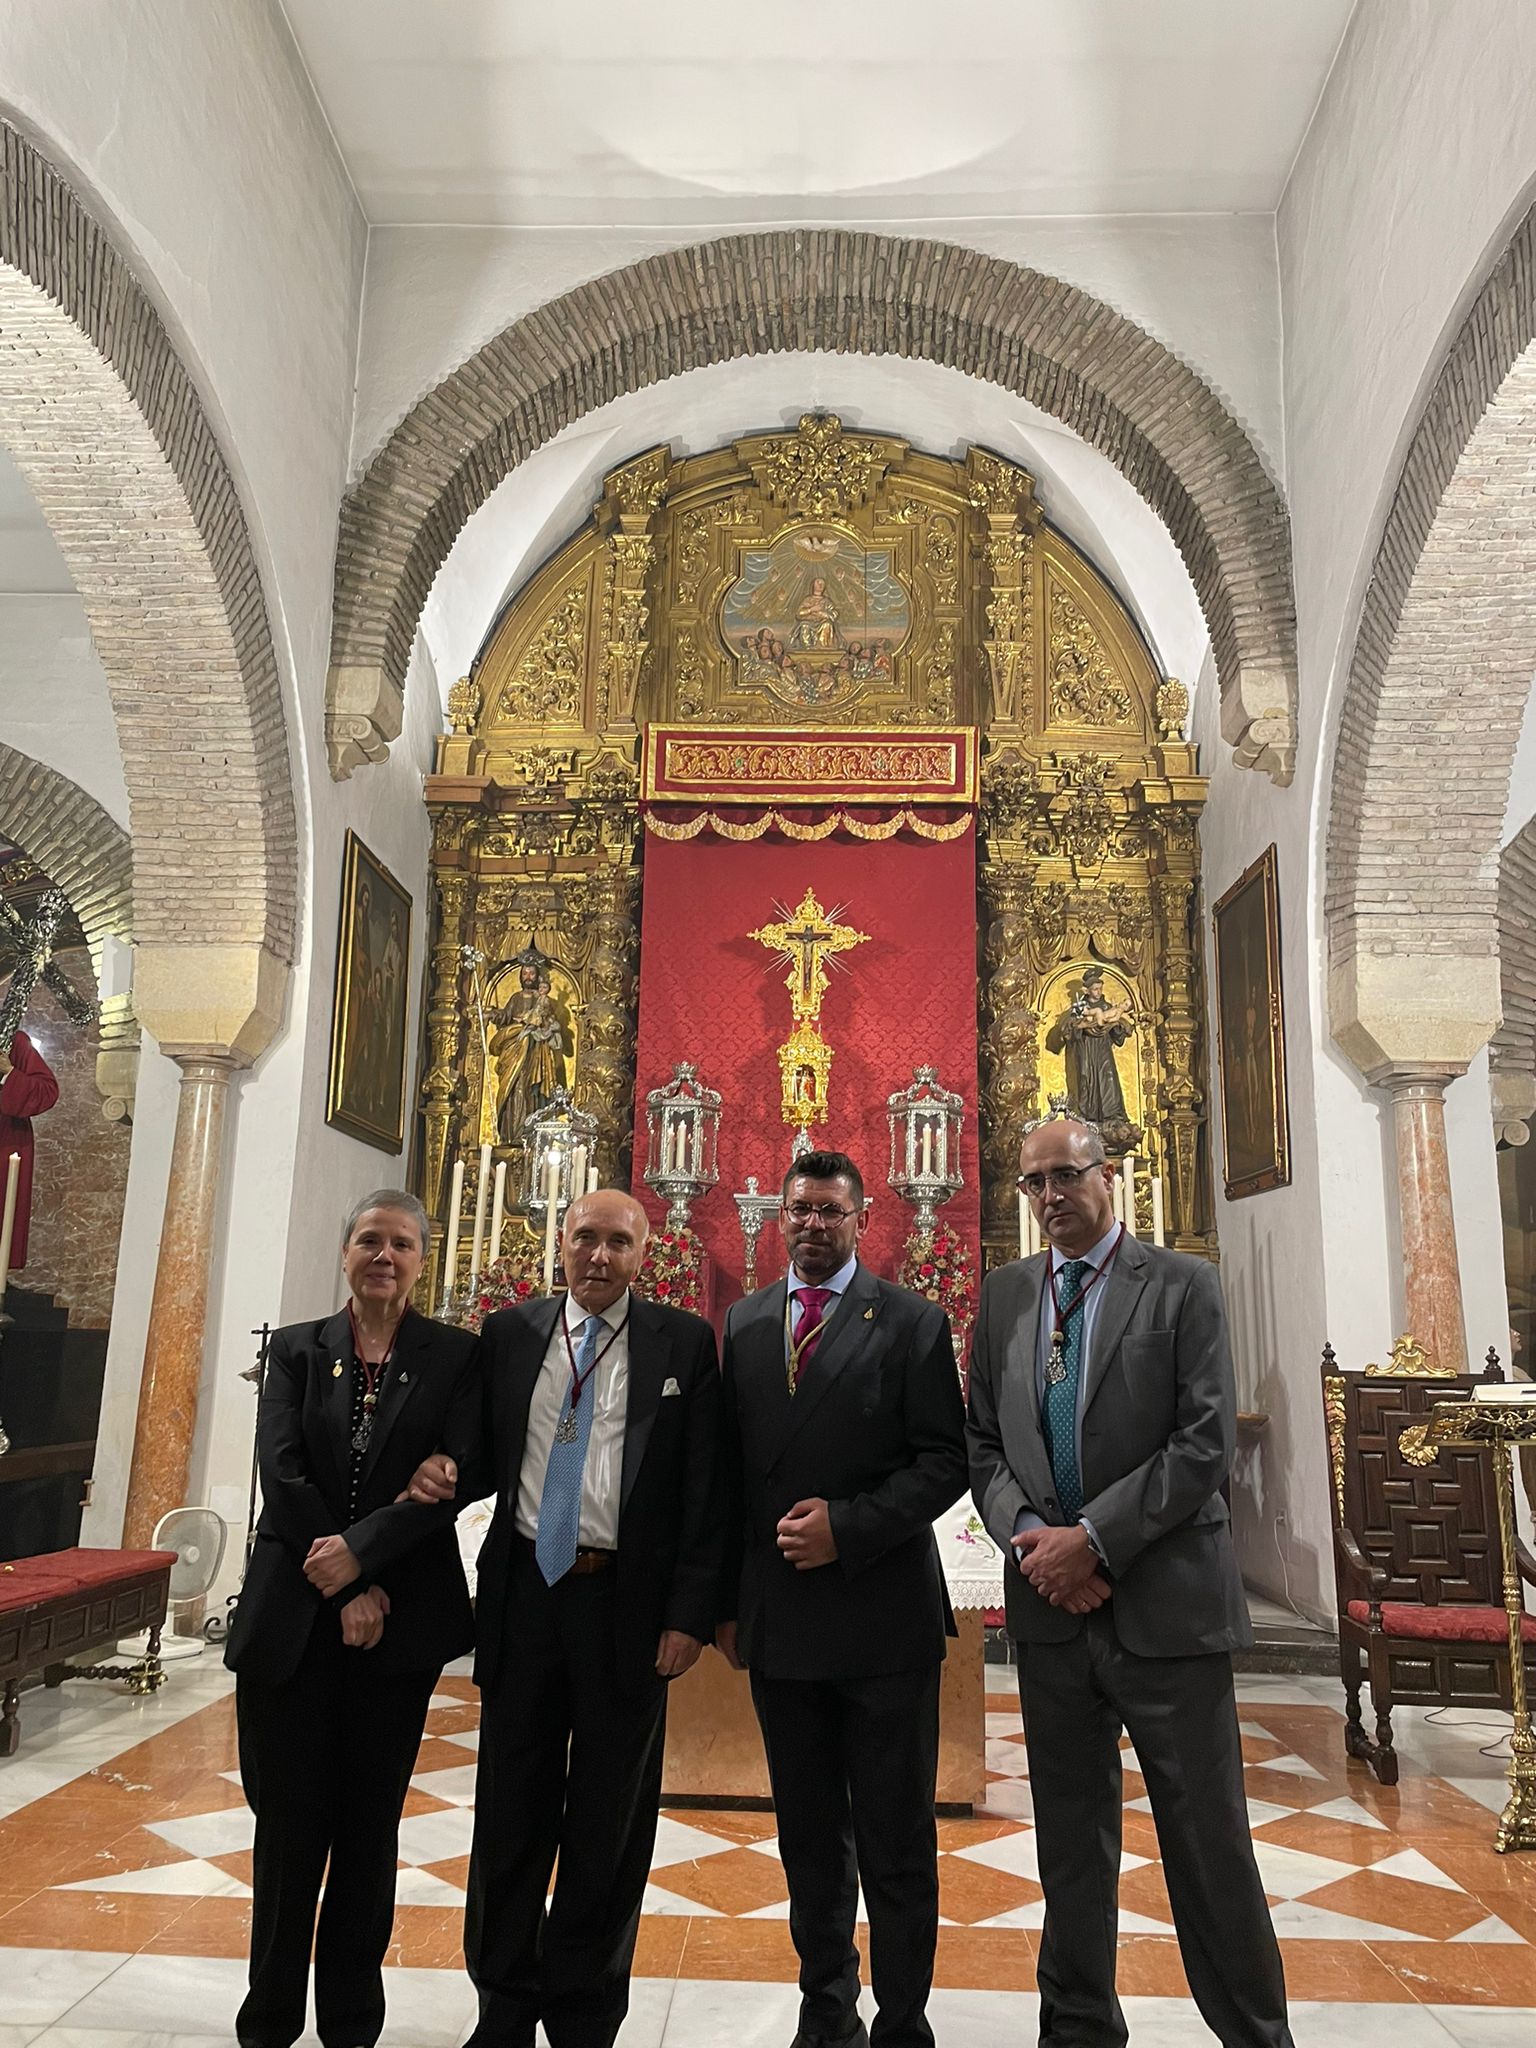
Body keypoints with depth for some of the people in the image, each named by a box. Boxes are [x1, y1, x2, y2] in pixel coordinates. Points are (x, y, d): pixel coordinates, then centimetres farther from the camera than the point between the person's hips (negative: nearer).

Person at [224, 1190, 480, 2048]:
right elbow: (282, 1473, -5)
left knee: (370, 1821, 10)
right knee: (289, 1818, 8)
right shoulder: (297, 1349, 4)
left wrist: (360, 1554, -19)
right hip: (291, 1615, 1)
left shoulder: (456, 1357, 0)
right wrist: (343, 1593, -12)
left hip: (400, 1619, -1)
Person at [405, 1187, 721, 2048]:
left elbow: (704, 1491, -6)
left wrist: (689, 1615, -10)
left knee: (610, 1819, 12)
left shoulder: (684, 1343, -4)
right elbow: (494, 1456, 12)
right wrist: (450, 1475, -10)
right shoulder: (509, 1333, 5)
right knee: (511, 1810, 15)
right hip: (524, 1590, 3)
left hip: (629, 1605, -2)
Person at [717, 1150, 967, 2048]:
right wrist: (726, 1601, 6)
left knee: (897, 1845, 7)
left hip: (883, 1614, -3)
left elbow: (945, 1461, -8)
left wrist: (848, 1527, -18)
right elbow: (728, 1467, 8)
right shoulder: (744, 1324, 7)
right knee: (810, 1837, 18)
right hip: (778, 1620, 4)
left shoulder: (913, 1323, -4)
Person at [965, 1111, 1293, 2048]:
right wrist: (1031, 1538, -9)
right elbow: (982, 1440, 8)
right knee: (1071, 1842, 16)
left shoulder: (1183, 1285, -4)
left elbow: (1207, 1442, -11)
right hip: (1052, 1607, 4)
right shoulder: (1006, 1294, 8)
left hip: (1167, 1607, -4)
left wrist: (1094, 1539, -15)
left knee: (1209, 1843, 6)